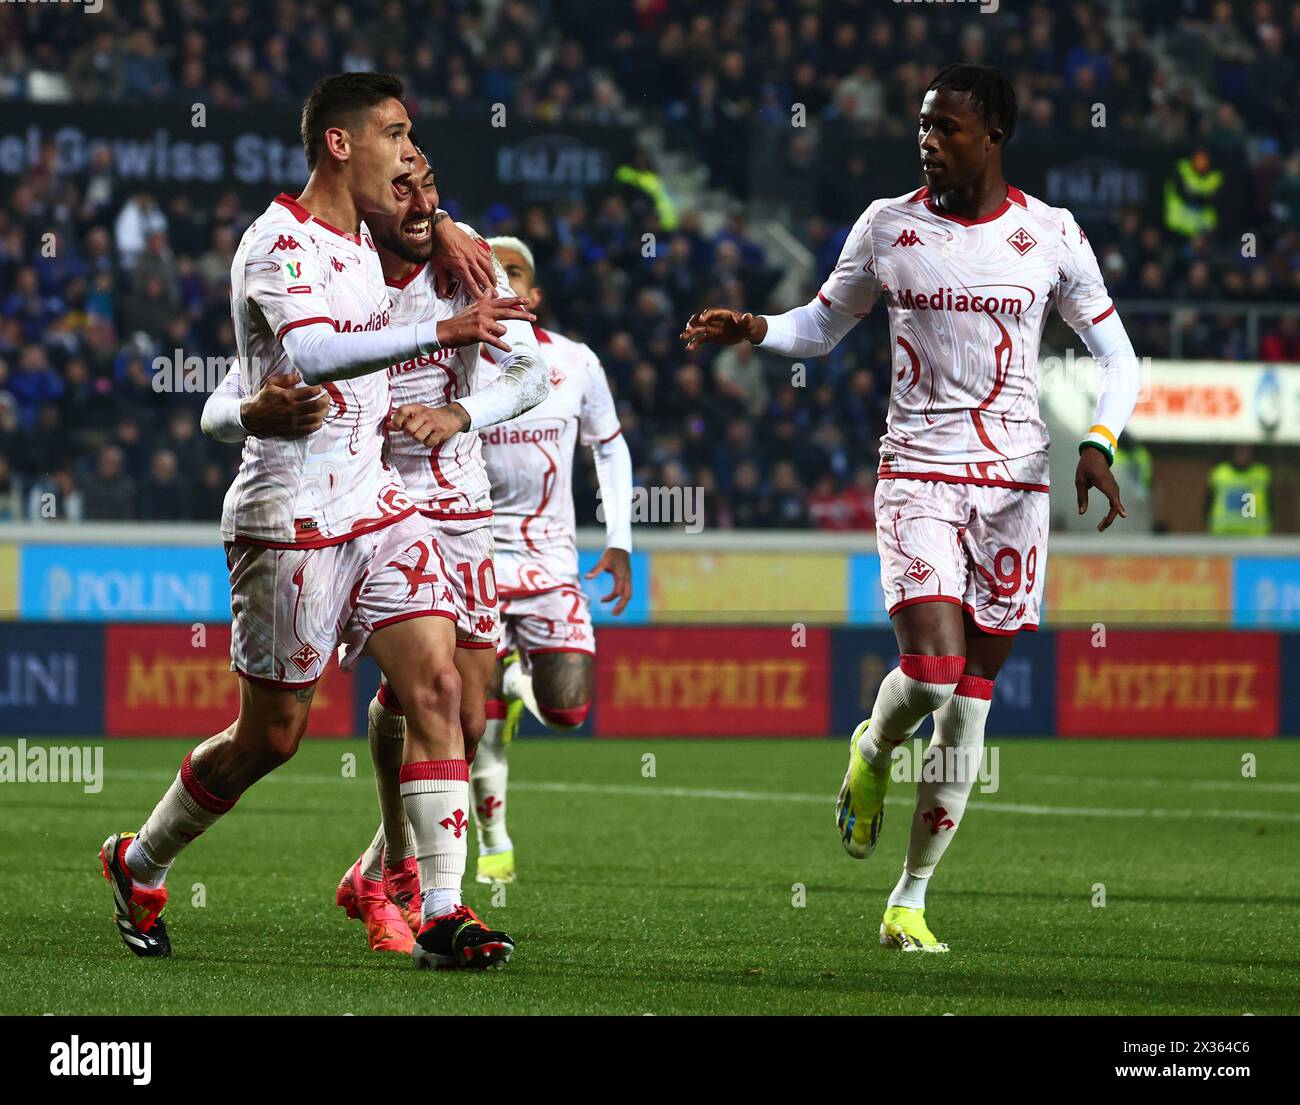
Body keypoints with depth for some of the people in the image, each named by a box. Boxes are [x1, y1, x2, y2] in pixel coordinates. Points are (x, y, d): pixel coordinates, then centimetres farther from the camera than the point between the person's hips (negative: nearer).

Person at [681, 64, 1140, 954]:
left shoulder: (1050, 236, 2)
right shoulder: (889, 227, 4)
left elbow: (1119, 359, 8)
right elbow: (822, 328, 17)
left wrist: (1098, 443, -10)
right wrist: (753, 329, -3)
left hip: (1015, 480, 1)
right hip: (917, 473, -1)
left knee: (970, 698, 0)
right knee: (932, 670, -20)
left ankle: (913, 900, 10)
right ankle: (873, 752, 17)